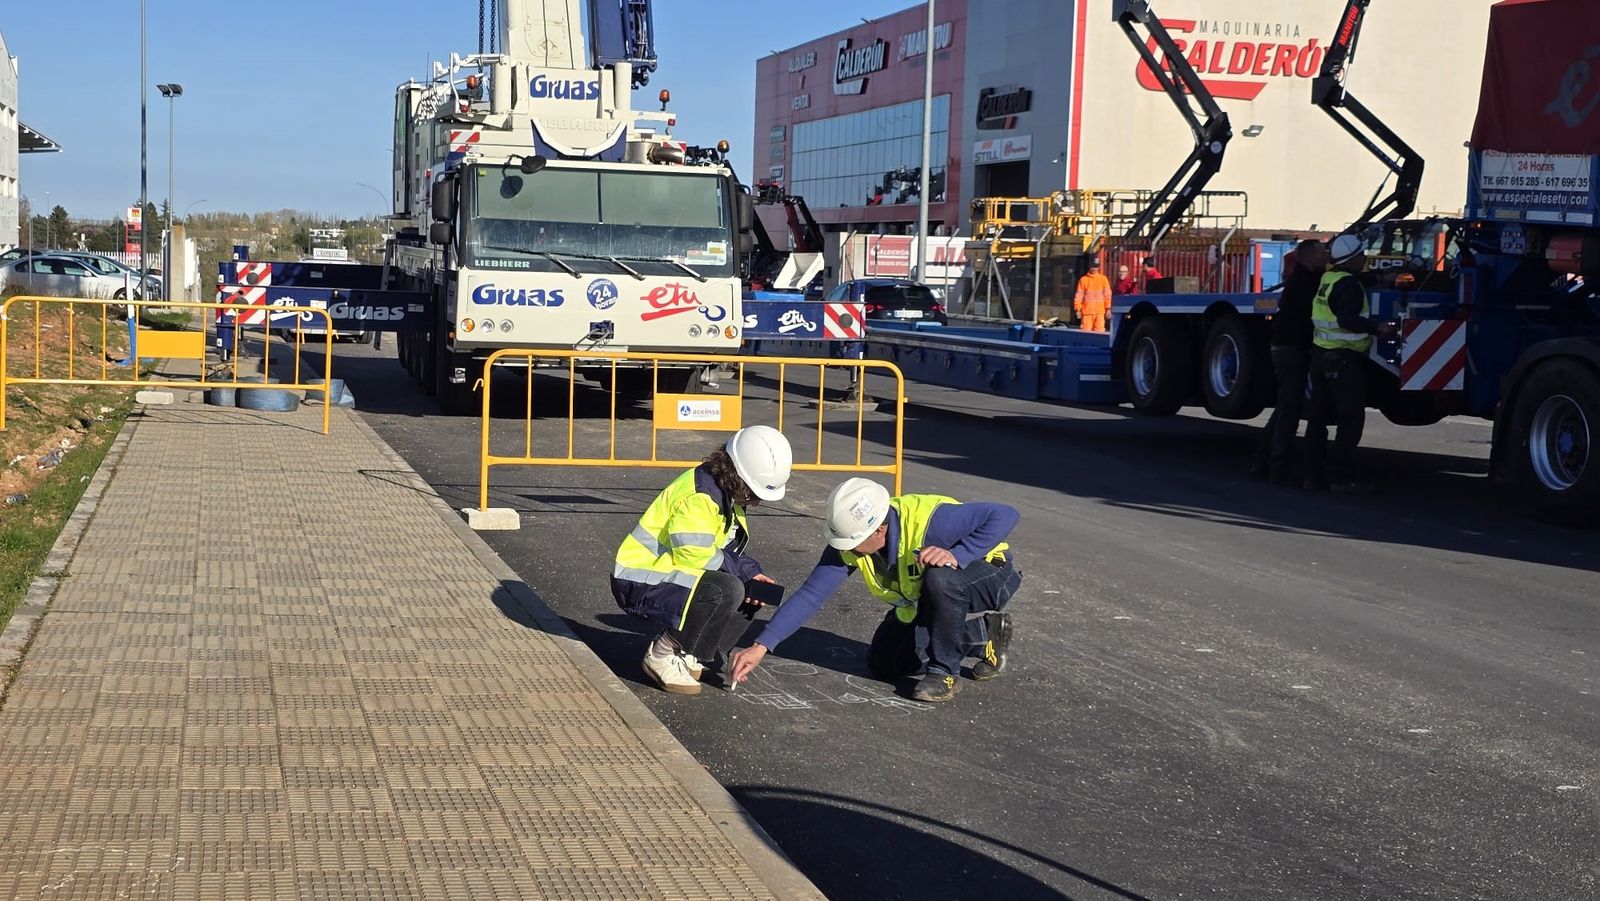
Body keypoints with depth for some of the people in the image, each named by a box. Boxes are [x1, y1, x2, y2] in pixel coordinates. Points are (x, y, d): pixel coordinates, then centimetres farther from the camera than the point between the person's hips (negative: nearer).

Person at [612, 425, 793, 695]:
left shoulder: (726, 493, 8)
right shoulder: (698, 496, -24)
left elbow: (728, 553, 13)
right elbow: (693, 557, -27)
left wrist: (751, 572, -6)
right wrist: (743, 570, -15)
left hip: (667, 575, 10)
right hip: (639, 586, -10)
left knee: (750, 599, 6)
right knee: (726, 590, -29)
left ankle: (684, 654, 9)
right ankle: (663, 656, -14)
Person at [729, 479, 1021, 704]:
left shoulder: (929, 522, -39)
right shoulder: (850, 541, -20)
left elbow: (1005, 515, -36)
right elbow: (810, 595, -19)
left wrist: (957, 555, -45)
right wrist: (760, 647, -25)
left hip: (991, 577, -7)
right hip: (922, 600, 7)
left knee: (940, 577, -39)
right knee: (882, 665, 6)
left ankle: (943, 672, -16)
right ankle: (985, 637, 18)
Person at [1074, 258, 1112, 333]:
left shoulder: (1103, 279, 9)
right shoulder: (1083, 280, 6)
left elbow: (1107, 294, 7)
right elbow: (1079, 295, 5)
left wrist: (1108, 308, 1)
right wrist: (1077, 309, -1)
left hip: (1100, 311, 0)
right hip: (1087, 311, 0)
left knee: (1099, 331, -5)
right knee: (1086, 331, -2)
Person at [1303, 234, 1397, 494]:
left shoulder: (1326, 280, 10)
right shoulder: (1348, 285, -16)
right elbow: (1347, 320, -27)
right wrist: (1377, 328, -28)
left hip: (1320, 353, 9)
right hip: (1343, 358, -9)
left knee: (1319, 417, 10)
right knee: (1351, 418, -4)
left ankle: (1314, 474, 13)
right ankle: (1341, 477, -6)